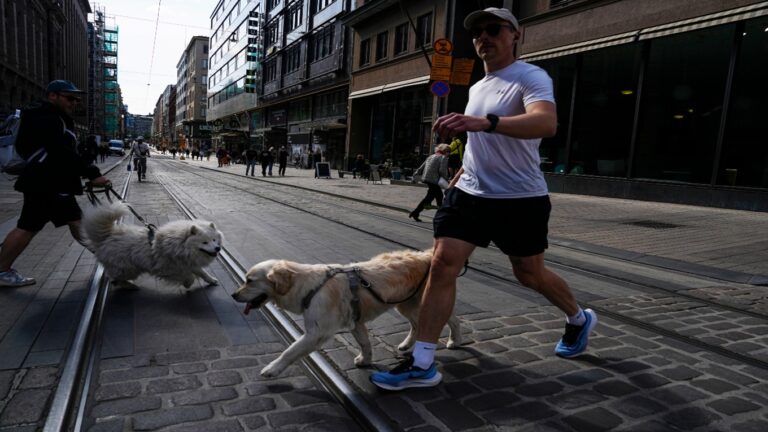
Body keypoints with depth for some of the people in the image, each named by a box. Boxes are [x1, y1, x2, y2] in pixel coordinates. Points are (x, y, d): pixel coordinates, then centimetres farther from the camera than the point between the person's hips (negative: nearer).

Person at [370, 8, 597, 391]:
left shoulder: (531, 78, -11)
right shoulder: (476, 88, 14)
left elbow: (547, 123, -33)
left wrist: (484, 122, -47)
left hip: (520, 200, -6)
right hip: (469, 193, 6)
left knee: (530, 274, 9)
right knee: (442, 263, -8)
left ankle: (579, 319, 43)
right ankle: (422, 365, -3)